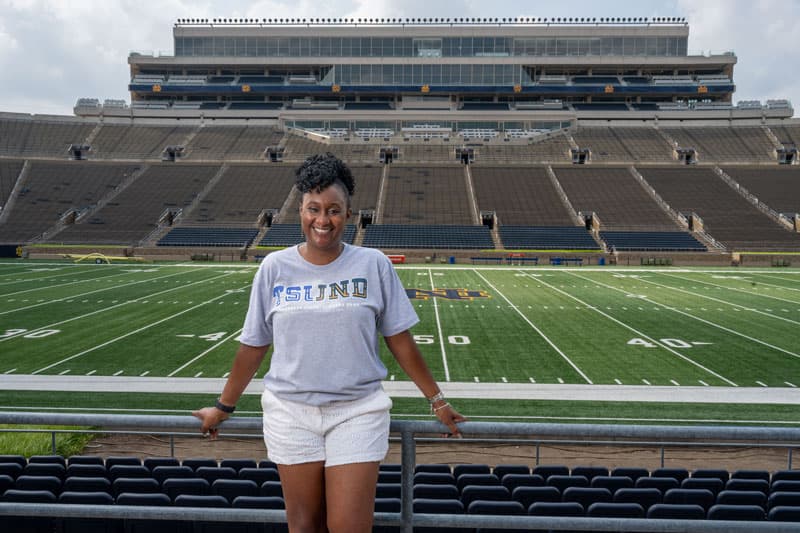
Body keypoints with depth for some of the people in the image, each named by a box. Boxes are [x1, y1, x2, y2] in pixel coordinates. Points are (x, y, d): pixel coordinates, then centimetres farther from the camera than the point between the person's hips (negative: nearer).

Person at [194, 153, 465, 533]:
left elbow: (400, 341, 2)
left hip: (357, 413, -1)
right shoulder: (275, 267, 0)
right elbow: (253, 345, 7)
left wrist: (437, 401, 5)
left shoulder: (374, 265, -3)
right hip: (291, 413, 2)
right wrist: (223, 408, 12)